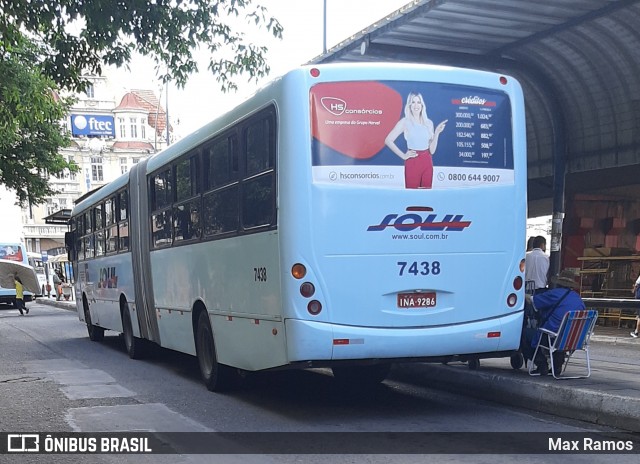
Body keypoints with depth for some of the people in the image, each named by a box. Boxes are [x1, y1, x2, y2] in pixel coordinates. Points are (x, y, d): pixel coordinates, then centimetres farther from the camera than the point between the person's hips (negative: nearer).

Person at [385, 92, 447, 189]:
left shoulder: (429, 123, 7)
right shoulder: (404, 122, -3)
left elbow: (432, 150, 5)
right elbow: (388, 140, -9)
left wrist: (437, 132, -5)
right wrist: (403, 155, -8)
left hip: (427, 162, 4)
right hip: (412, 163, -4)